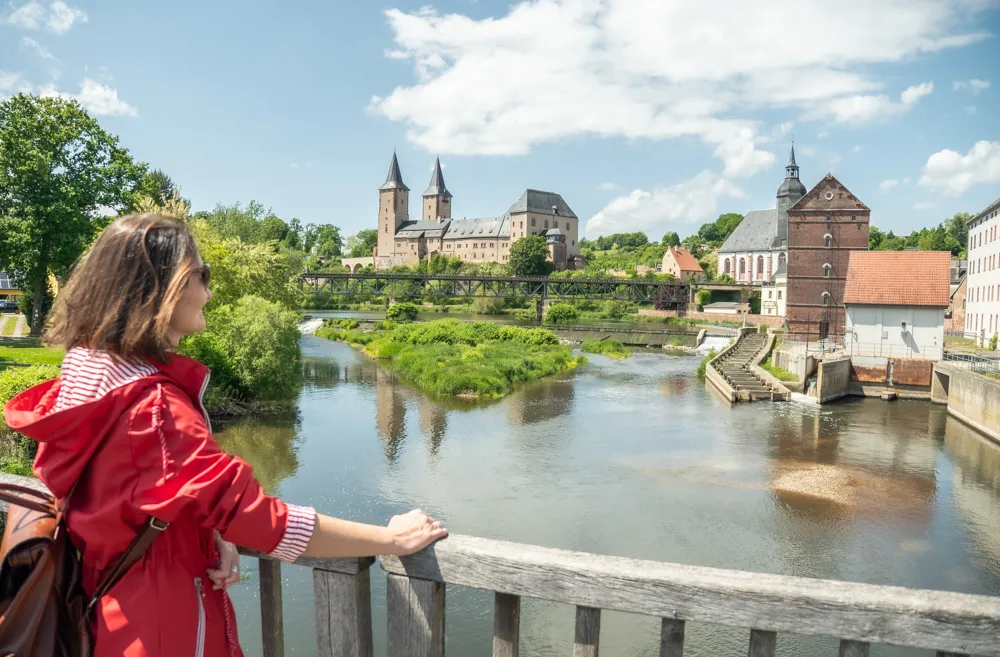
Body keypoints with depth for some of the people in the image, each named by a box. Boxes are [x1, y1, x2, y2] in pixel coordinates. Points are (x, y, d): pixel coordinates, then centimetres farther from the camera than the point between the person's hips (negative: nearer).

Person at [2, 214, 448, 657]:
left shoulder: (87, 372, -2)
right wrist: (391, 539, -23)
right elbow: (260, 518, -31)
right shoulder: (151, 404, -29)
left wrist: (213, 534, -8)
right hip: (166, 621, -8)